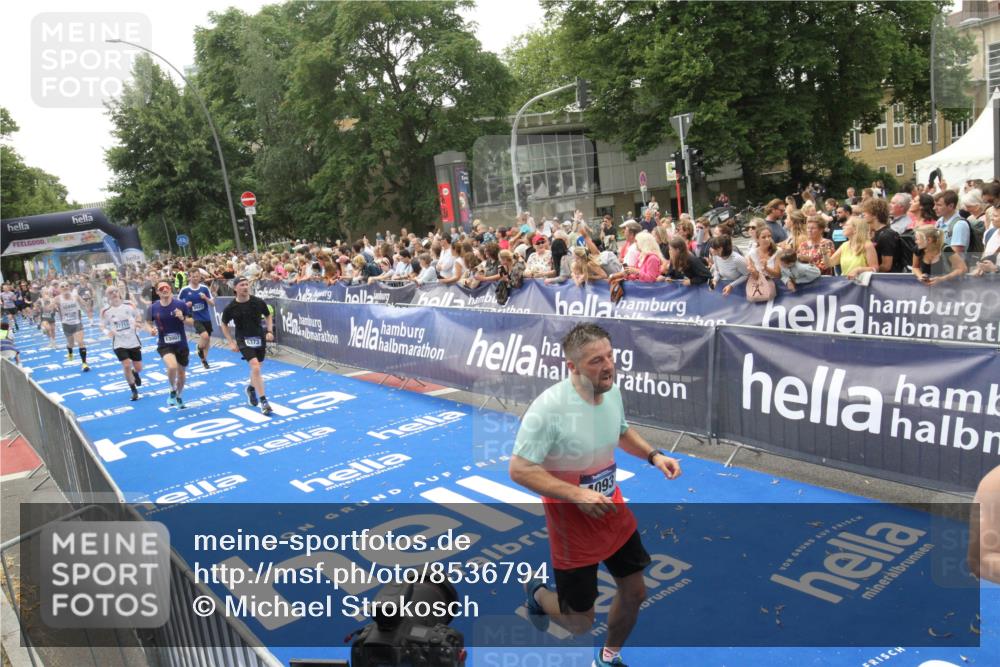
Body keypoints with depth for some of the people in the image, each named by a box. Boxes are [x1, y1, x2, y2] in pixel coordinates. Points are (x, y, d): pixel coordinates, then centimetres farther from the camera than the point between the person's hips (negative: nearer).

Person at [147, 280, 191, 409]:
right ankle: (172, 391, 1)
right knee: (172, 367, -29)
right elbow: (149, 323, 9)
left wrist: (182, 318, -21)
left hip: (181, 344, 1)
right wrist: (151, 330, -13)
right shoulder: (153, 307, -6)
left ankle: (178, 397, 42)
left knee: (182, 373, 14)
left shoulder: (180, 304, -8)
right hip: (164, 345, -1)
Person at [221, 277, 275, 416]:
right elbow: (224, 325, 6)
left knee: (256, 369, 15)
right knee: (255, 368, -19)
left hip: (259, 338, 3)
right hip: (243, 340, -3)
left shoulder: (258, 302, -7)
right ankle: (263, 402, -14)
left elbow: (268, 316, 10)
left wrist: (270, 331, -4)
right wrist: (231, 342, -1)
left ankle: (251, 388, 48)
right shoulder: (230, 308, -10)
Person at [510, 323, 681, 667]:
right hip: (573, 522, -6)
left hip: (613, 511, 7)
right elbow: (519, 470, -26)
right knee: (579, 623, 6)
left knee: (634, 592, 18)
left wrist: (653, 455, -4)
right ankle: (536, 593, 41)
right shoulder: (549, 407, -30)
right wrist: (577, 495, -33)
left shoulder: (611, 391, -7)